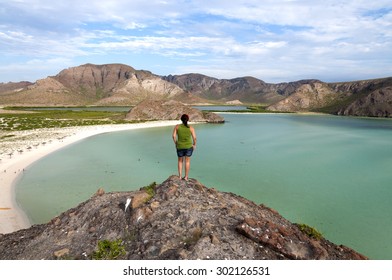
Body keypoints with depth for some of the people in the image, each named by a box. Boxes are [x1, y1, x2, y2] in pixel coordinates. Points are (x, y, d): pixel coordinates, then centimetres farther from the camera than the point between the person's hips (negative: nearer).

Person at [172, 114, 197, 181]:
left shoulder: (177, 126, -5)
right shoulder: (191, 128, -8)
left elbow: (174, 136, -7)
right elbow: (194, 138, -10)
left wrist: (176, 143, 9)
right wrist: (194, 144, 8)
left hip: (180, 147, 1)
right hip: (189, 147, -1)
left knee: (180, 161, 20)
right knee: (187, 161, 13)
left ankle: (180, 176, 19)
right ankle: (186, 177, 18)